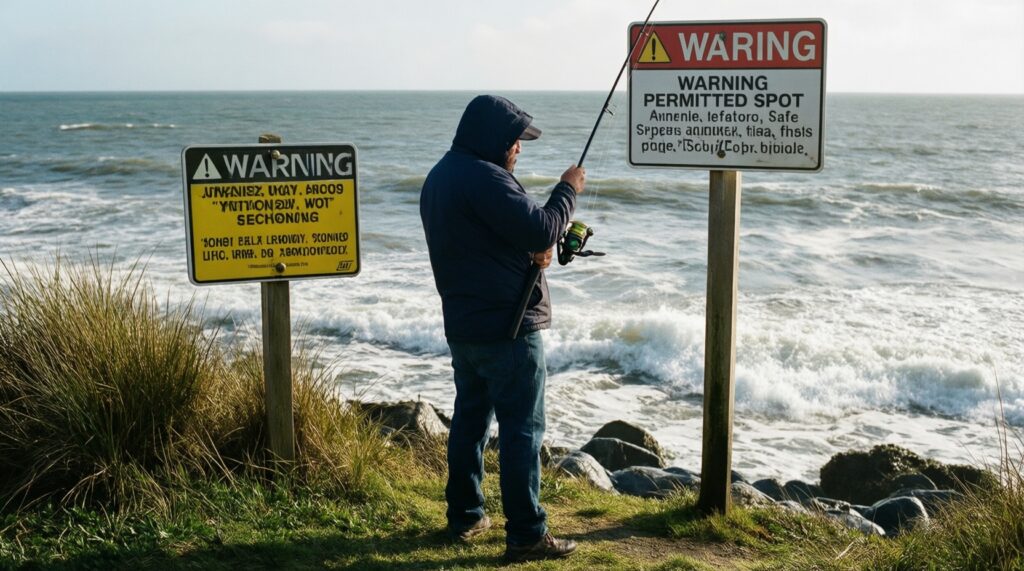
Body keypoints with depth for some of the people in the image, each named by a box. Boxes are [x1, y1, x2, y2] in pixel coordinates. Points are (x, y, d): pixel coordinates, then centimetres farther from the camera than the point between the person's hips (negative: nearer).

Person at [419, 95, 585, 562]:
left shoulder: (439, 176, 13)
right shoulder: (485, 177, -19)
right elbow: (541, 231, -22)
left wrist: (529, 249, 2)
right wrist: (568, 190, -6)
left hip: (462, 325, 10)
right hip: (506, 326, -10)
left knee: (470, 417, 17)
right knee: (523, 428, -4)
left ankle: (465, 516, 26)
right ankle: (526, 535, 0)